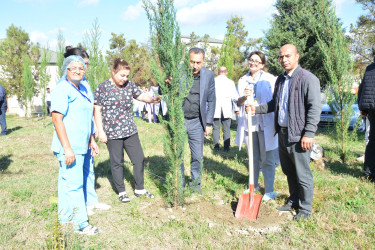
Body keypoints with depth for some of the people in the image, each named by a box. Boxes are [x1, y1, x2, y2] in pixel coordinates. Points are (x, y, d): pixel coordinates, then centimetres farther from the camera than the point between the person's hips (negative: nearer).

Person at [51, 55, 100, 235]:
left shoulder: (82, 89, 15)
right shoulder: (62, 89, -12)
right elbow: (57, 118, -19)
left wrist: (91, 141, 22)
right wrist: (67, 148, -23)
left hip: (80, 146, 9)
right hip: (69, 147, -9)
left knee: (67, 181, 18)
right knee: (74, 184, -5)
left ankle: (65, 218, 30)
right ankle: (81, 223, 5)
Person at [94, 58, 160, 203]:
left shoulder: (129, 85, 7)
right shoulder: (103, 88, -7)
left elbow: (141, 96, 6)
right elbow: (97, 111, -6)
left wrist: (152, 99, -17)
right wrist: (101, 132, -10)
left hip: (130, 131, 5)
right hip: (113, 133, -5)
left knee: (139, 159, 8)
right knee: (117, 163, 7)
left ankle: (139, 189, 25)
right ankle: (121, 192, 23)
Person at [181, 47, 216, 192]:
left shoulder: (208, 75, 0)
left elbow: (211, 100, 8)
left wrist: (209, 123, 6)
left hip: (197, 122, 1)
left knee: (197, 156, 8)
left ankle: (195, 183, 28)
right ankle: (179, 185, 24)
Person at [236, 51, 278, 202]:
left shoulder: (270, 79, -1)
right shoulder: (243, 80, 11)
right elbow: (237, 102, 8)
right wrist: (244, 97, -14)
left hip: (266, 123, -4)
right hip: (248, 123, 4)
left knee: (267, 159, 1)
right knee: (253, 158, 15)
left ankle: (269, 191, 13)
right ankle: (254, 186, 29)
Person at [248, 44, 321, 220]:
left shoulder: (308, 79, -11)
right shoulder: (280, 79, 14)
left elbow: (314, 108, -15)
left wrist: (309, 134, -19)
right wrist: (257, 109, 8)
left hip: (298, 135, -7)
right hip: (282, 133, 8)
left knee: (302, 174, 3)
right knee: (288, 171, 19)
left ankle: (305, 209, 20)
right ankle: (293, 201, 36)